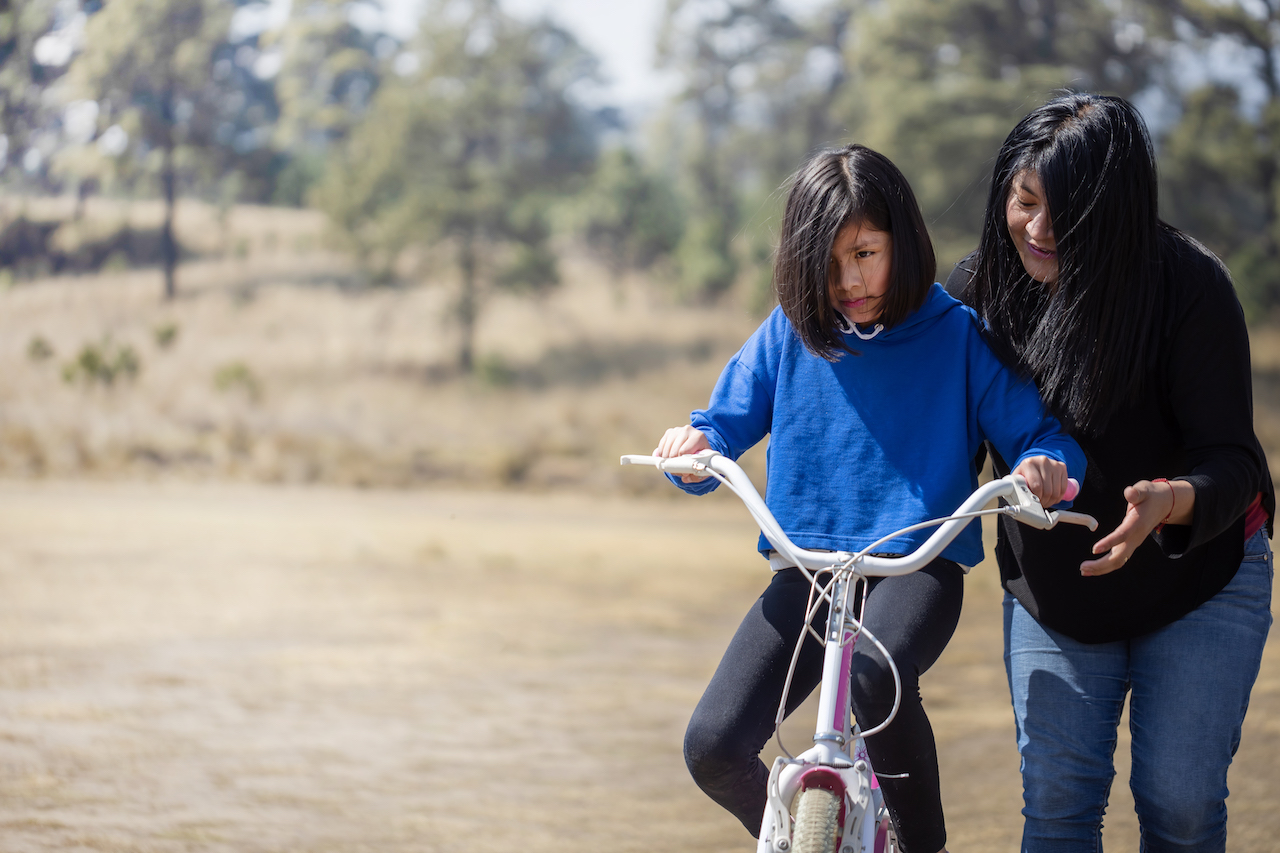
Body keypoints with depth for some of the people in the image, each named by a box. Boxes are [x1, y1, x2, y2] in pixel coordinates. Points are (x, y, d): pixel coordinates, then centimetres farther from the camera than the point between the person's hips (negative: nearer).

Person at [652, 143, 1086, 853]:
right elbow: (728, 426, 7)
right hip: (809, 571, 3)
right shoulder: (789, 332, 6)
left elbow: (1034, 430, -1)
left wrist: (1044, 464, -26)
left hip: (918, 564, -3)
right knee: (713, 748, -14)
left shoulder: (956, 335, 0)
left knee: (874, 672, -38)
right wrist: (694, 448, -17)